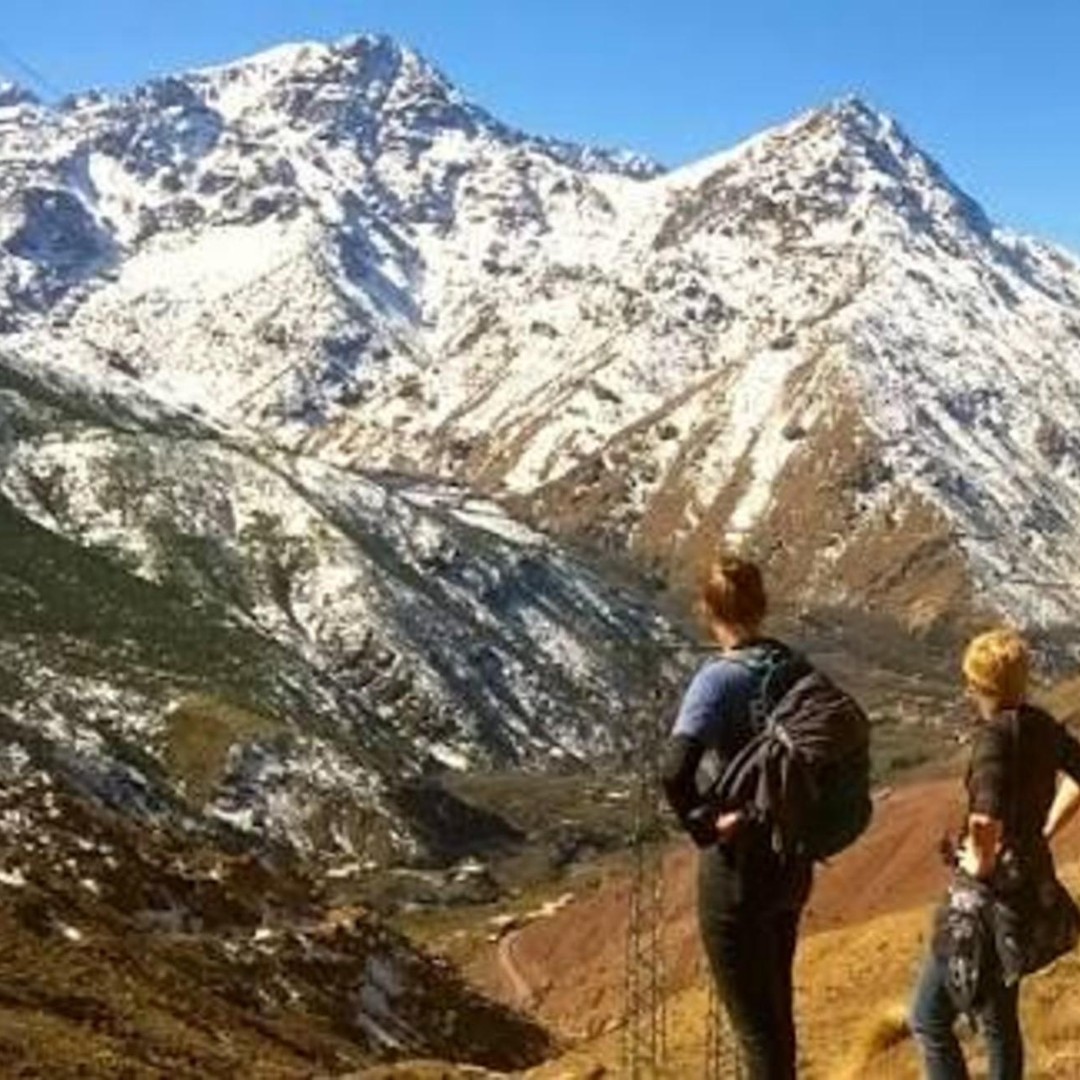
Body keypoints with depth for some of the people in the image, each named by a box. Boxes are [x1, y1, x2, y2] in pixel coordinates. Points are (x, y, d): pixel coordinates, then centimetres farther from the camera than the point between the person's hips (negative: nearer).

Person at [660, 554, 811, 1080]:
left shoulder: (721, 678, -19)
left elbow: (674, 773, -33)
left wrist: (703, 826, -17)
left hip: (739, 866, -7)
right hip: (793, 860, 7)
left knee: (756, 1023, 4)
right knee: (775, 1007, 24)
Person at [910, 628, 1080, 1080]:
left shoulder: (996, 734, -22)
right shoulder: (1043, 726, 3)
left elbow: (986, 818, -37)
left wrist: (981, 864, -19)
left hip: (995, 894, -9)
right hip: (1033, 883, 9)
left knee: (929, 1019, 2)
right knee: (999, 1017, 22)